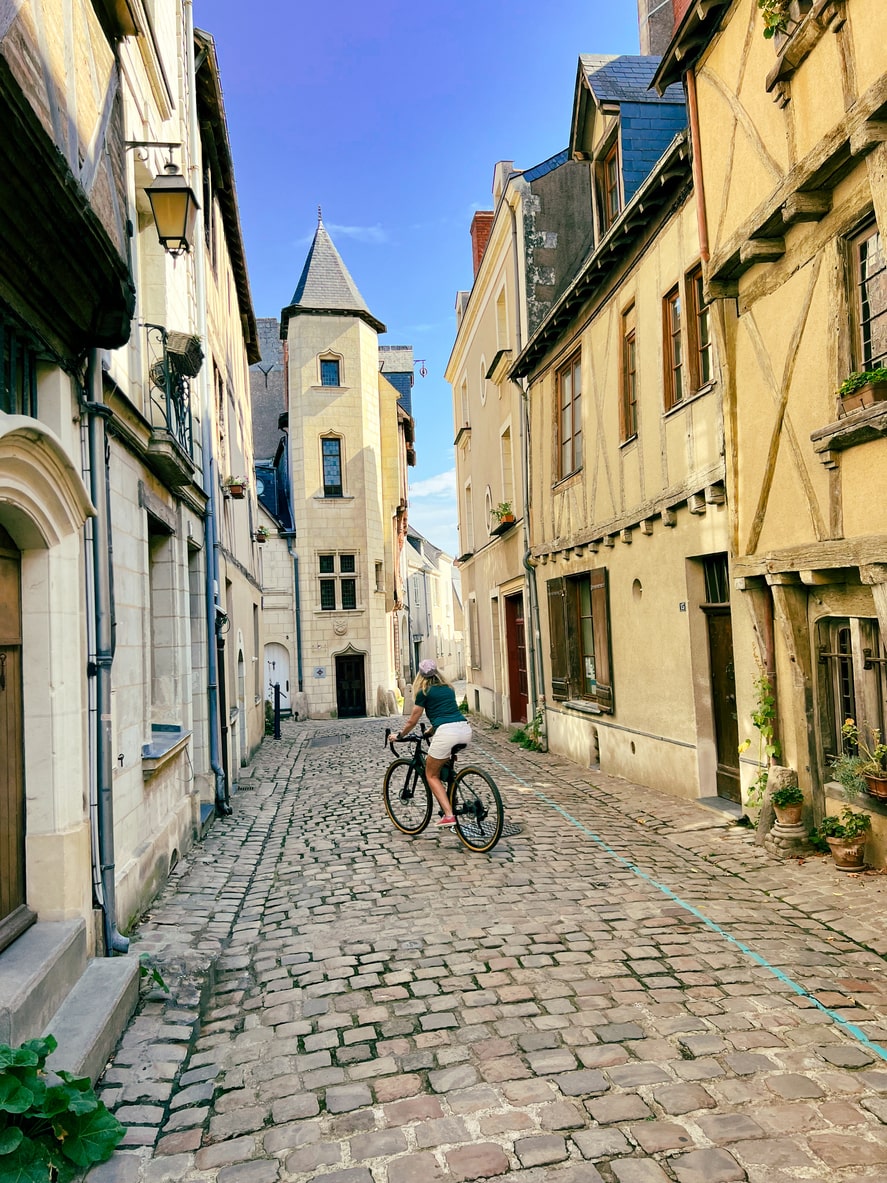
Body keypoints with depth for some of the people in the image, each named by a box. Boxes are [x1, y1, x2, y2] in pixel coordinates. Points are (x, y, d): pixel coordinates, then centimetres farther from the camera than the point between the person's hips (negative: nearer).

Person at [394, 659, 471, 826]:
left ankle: (449, 815, -5)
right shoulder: (449, 689, 25)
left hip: (446, 732, -6)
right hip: (465, 730, 6)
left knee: (431, 775, 9)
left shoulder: (424, 692, 10)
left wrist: (399, 735, 32)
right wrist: (432, 730, 53)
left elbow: (412, 721, 15)